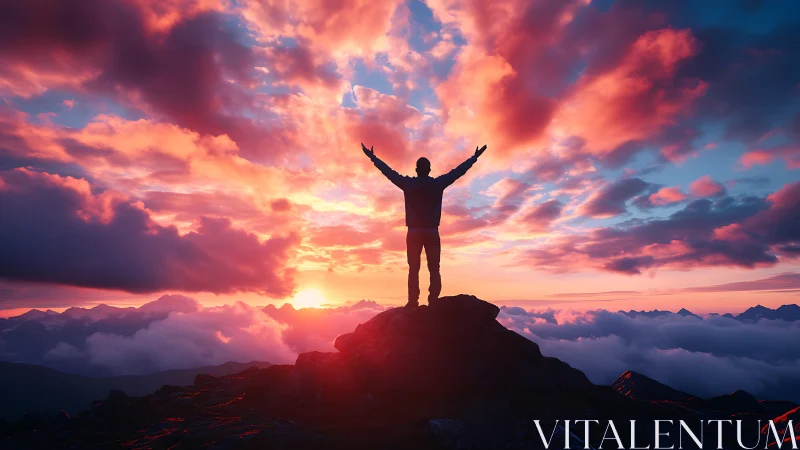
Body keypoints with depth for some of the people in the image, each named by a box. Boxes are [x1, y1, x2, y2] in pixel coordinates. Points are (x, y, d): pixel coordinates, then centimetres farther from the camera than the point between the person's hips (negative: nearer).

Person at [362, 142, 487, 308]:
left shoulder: (408, 183, 0)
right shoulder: (438, 183, 1)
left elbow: (388, 171, 8)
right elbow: (458, 171, 9)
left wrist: (373, 157, 19)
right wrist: (474, 157, 20)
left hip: (414, 233, 0)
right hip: (432, 232, 0)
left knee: (413, 269, 1)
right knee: (434, 269, 2)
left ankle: (413, 301, -5)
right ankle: (433, 301, -6)